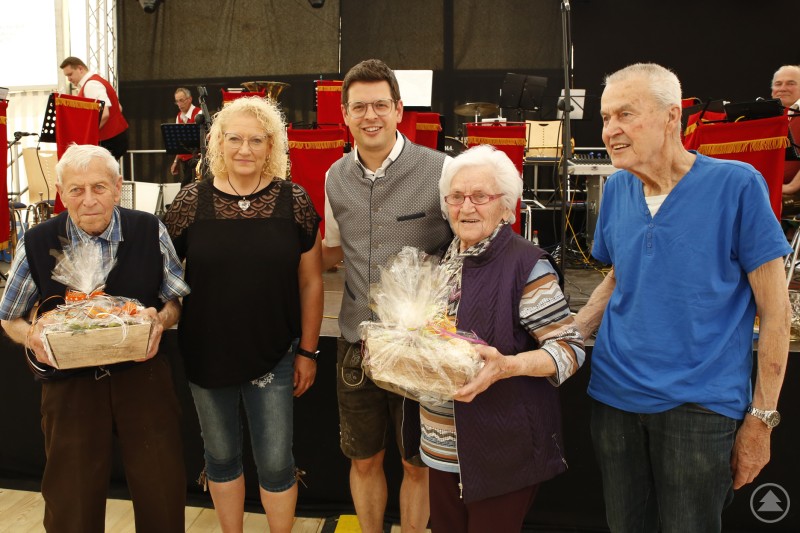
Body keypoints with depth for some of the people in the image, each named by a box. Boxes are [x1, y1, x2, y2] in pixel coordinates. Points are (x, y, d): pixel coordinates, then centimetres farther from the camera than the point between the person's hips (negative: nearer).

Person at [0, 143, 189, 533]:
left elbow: (175, 299, 6)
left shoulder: (151, 232, -6)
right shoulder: (36, 244, -6)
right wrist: (32, 336, -15)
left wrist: (161, 319, -17)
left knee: (163, 491, 5)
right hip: (70, 381, 0)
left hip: (142, 373, 0)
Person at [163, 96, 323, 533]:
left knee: (275, 462, 7)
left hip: (273, 356, -1)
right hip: (205, 354, 2)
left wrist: (308, 351, 0)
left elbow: (310, 283, -1)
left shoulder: (294, 201, -6)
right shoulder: (191, 201, -4)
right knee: (220, 456, 18)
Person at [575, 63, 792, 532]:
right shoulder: (616, 190, 4)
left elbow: (774, 309, -8)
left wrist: (761, 418, -7)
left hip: (699, 402, -4)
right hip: (615, 394, 5)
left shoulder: (736, 185, -11)